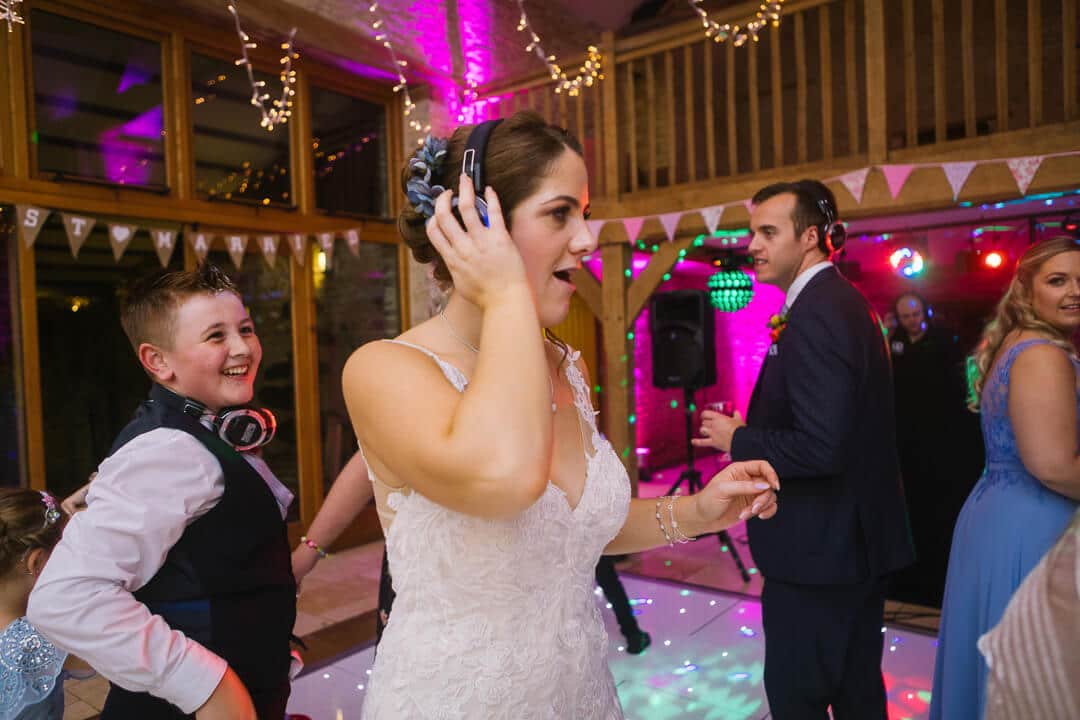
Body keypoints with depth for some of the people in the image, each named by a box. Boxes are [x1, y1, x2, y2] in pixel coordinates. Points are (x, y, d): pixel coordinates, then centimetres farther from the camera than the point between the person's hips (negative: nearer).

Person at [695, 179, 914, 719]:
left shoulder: (815, 314, -21)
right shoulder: (846, 302, 11)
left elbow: (821, 447, -28)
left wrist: (737, 440, -14)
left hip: (818, 549, -10)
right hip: (858, 538, 10)